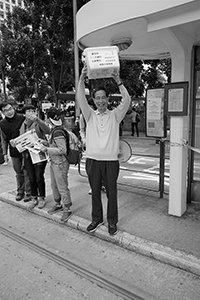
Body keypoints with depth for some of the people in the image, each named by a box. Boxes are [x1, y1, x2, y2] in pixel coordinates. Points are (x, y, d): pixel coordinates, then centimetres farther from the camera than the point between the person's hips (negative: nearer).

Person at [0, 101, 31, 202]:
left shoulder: (22, 118, -10)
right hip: (14, 152, 4)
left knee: (27, 172, 2)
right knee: (19, 173, 14)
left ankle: (28, 193, 16)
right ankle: (20, 192, 30)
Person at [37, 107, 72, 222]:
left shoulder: (58, 132, -23)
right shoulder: (54, 130, 6)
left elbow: (62, 150, -24)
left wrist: (46, 149, -21)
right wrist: (46, 144, 7)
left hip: (60, 164, -10)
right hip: (54, 162, 10)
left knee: (62, 187, 2)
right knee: (54, 185, 21)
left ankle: (67, 209, 16)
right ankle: (58, 204, 38)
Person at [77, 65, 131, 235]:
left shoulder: (115, 115, 6)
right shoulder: (90, 115, 8)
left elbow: (127, 100, -8)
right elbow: (81, 99, -6)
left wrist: (118, 82, -17)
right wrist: (82, 79, -17)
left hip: (111, 160, -1)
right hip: (93, 160, 2)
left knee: (111, 192, 7)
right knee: (95, 192, 12)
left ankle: (112, 221, 24)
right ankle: (96, 219, 30)